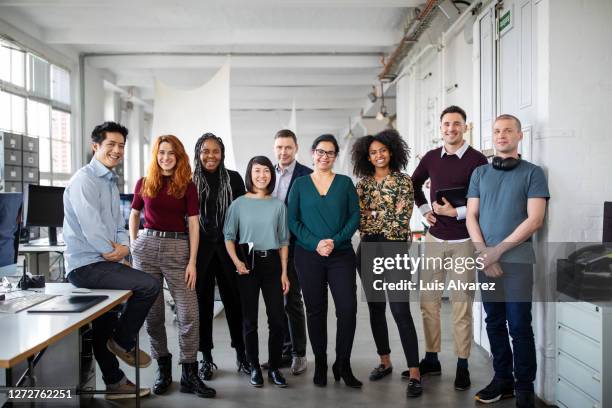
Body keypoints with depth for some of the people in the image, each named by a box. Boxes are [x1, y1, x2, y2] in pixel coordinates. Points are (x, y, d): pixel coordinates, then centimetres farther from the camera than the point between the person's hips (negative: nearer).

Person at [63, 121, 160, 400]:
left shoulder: (111, 182, 17)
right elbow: (90, 224, -21)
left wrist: (123, 246, -6)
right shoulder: (84, 179, -13)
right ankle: (123, 342, 1)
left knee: (104, 329, 19)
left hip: (102, 264, 10)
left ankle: (114, 383, 33)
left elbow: (118, 225, 15)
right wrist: (111, 251, -8)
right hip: (87, 265, -10)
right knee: (149, 285, -19)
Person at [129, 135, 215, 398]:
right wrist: (133, 242, 7)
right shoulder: (144, 184, 7)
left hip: (177, 248, -2)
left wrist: (192, 262, -7)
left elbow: (193, 225, -1)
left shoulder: (187, 186, 2)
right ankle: (163, 369, 21)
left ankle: (189, 374, 4)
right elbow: (134, 214, 21)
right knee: (152, 312, 8)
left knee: (188, 313, -5)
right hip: (147, 247, 2)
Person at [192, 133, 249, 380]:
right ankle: (206, 358, 17)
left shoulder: (233, 179, 4)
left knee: (234, 300, 5)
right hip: (200, 249, 0)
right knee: (203, 302, 6)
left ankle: (241, 354, 19)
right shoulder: (190, 181, 2)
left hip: (227, 248, 0)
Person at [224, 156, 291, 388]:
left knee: (277, 318, -1)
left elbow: (284, 241, 7)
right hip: (248, 264, -1)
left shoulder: (278, 205, 4)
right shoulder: (239, 204, 1)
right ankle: (254, 368, 17)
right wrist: (236, 262, -14)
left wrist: (284, 272, 3)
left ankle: (274, 368, 13)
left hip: (272, 263, 1)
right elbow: (229, 236, 2)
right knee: (250, 319, 6)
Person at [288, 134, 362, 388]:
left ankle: (343, 365, 8)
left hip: (341, 254, 0)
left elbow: (355, 216, 2)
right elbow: (292, 220, 1)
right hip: (308, 256, 0)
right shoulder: (300, 184, 7)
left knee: (348, 308, -8)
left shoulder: (345, 183, 8)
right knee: (315, 310, 6)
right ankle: (320, 365, 19)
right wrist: (314, 243, -12)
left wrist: (335, 241, -13)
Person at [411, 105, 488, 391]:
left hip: (464, 241, -4)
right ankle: (431, 359, 22)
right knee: (428, 300, 9)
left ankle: (462, 365, 14)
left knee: (461, 305, 2)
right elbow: (414, 183, 25)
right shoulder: (431, 158, 7)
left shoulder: (477, 160, -7)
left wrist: (456, 212, -16)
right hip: (435, 238, 5)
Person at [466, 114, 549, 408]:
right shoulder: (480, 173, 12)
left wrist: (497, 250, -12)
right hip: (485, 260, 4)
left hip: (516, 260, -4)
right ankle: (503, 379, 23)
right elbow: (471, 217, 8)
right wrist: (483, 253, -7)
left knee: (519, 327, -1)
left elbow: (534, 221, -8)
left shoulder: (533, 173, 0)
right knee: (494, 323, 10)